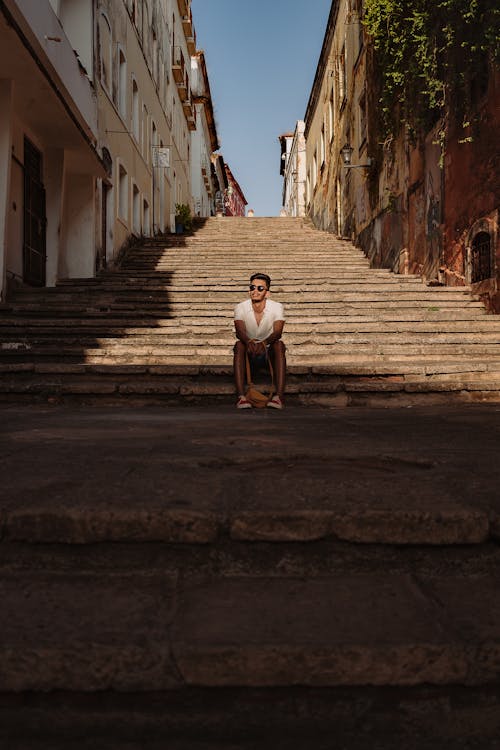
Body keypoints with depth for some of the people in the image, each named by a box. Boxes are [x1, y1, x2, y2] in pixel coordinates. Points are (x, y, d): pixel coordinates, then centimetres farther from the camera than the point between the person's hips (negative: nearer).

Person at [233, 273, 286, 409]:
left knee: (279, 345, -33)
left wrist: (264, 343, -46)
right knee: (239, 345, -32)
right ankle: (241, 396, -44)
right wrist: (249, 342, -47)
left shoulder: (276, 307, -7)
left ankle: (279, 396, -44)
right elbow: (240, 331, -22)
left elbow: (277, 332, -23)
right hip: (249, 352, 0)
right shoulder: (241, 308, -5)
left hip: (269, 352, 0)